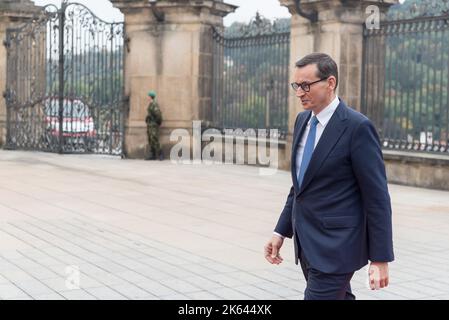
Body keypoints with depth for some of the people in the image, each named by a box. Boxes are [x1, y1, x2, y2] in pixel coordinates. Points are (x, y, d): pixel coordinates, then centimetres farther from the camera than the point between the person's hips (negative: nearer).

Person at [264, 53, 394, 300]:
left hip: (336, 247, -8)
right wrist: (281, 231, 14)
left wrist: (380, 258, -14)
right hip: (307, 243, 8)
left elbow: (377, 197, -14)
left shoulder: (357, 127, -15)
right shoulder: (303, 120, 9)